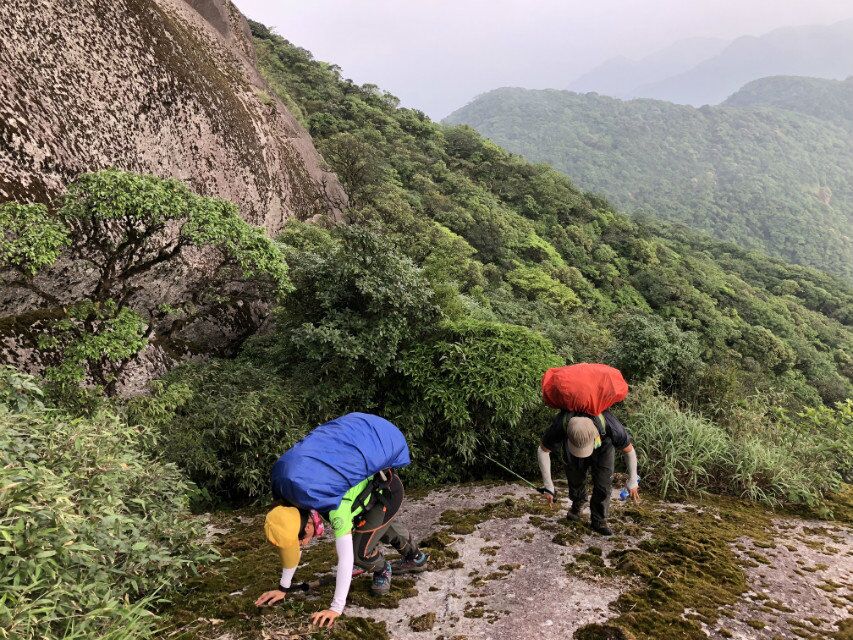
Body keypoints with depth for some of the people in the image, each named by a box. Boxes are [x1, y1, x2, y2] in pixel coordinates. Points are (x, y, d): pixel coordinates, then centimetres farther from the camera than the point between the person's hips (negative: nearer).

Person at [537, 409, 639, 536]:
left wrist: (632, 483, -11)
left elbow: (629, 450, -23)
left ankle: (598, 521, 11)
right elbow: (542, 451, -23)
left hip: (603, 444, -1)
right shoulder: (560, 426, -43)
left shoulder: (610, 425, -44)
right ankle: (577, 505, 40)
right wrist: (548, 486, -21)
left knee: (603, 482, -10)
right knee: (575, 478, 10)